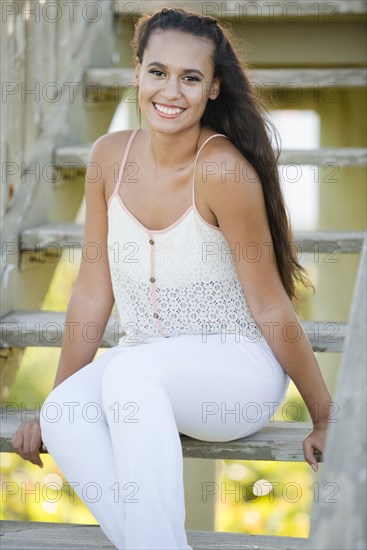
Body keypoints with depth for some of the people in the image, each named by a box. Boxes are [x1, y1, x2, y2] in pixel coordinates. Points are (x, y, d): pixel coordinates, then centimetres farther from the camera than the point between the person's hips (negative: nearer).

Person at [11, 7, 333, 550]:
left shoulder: (223, 170, -19)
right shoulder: (111, 156, -2)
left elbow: (270, 306, -12)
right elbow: (93, 291, 4)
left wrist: (326, 418, -5)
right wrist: (54, 403, 7)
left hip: (235, 369, -5)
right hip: (145, 367, 5)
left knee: (131, 371, -34)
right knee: (64, 417, -25)